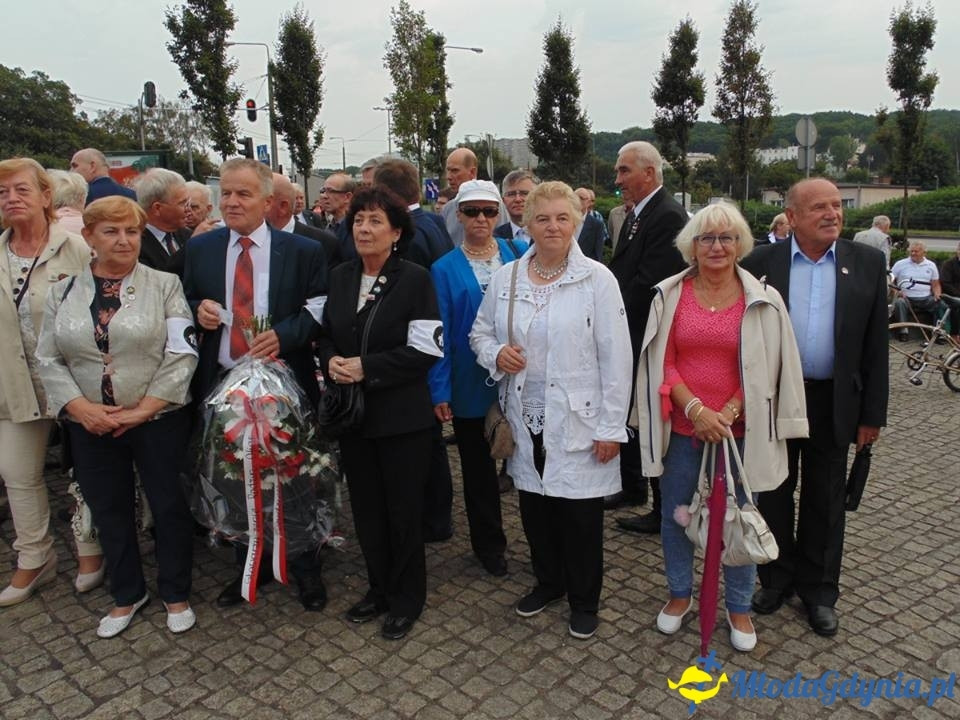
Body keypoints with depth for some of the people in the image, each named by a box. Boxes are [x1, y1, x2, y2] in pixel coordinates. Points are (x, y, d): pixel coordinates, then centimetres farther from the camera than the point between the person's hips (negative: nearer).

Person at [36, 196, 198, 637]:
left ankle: (176, 593, 27)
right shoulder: (64, 292, 5)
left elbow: (182, 354, -10)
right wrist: (82, 407, -11)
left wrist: (143, 409, -15)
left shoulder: (164, 285, -4)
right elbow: (48, 359, 4)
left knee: (169, 506, 7)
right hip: (91, 426, 3)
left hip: (159, 420, -3)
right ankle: (127, 595, 35)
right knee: (109, 512, 15)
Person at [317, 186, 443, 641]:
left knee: (403, 509, 7)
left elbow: (425, 351, -15)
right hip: (352, 414, 5)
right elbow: (324, 334, 14)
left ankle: (407, 598, 27)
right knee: (365, 507, 16)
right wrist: (331, 361, -8)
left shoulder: (415, 279, -10)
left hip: (402, 416, -5)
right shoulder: (339, 277, 6)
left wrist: (365, 367, -20)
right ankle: (379, 588, 36)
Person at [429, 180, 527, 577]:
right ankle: (489, 543, 32)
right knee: (478, 466, 13)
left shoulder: (520, 255, 0)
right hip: (471, 385, 0)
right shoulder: (445, 269, -3)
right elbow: (439, 335, -5)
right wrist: (439, 391, -9)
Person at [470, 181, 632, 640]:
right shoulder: (505, 278, 2)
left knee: (579, 513, 6)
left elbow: (615, 358, -9)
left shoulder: (597, 279, -9)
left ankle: (584, 599, 30)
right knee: (534, 507, 15)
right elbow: (480, 333, 14)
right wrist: (496, 353, -9)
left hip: (577, 421, -3)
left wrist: (611, 427, -11)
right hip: (525, 420, 4)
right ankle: (548, 580, 41)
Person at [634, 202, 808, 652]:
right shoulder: (670, 295, 0)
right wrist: (696, 409, -13)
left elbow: (766, 369, -1)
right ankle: (680, 593, 35)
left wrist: (728, 412, -12)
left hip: (738, 430, -1)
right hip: (681, 427, 1)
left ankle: (739, 606, 31)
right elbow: (662, 362, -2)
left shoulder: (762, 300, -2)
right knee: (675, 513, 12)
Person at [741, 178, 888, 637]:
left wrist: (872, 413, 0)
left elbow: (875, 344, 1)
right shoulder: (760, 264, -5)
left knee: (825, 500, 13)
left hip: (834, 403, 1)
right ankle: (776, 577, 33)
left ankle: (818, 590, 31)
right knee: (773, 493, 13)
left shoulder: (868, 263, -1)